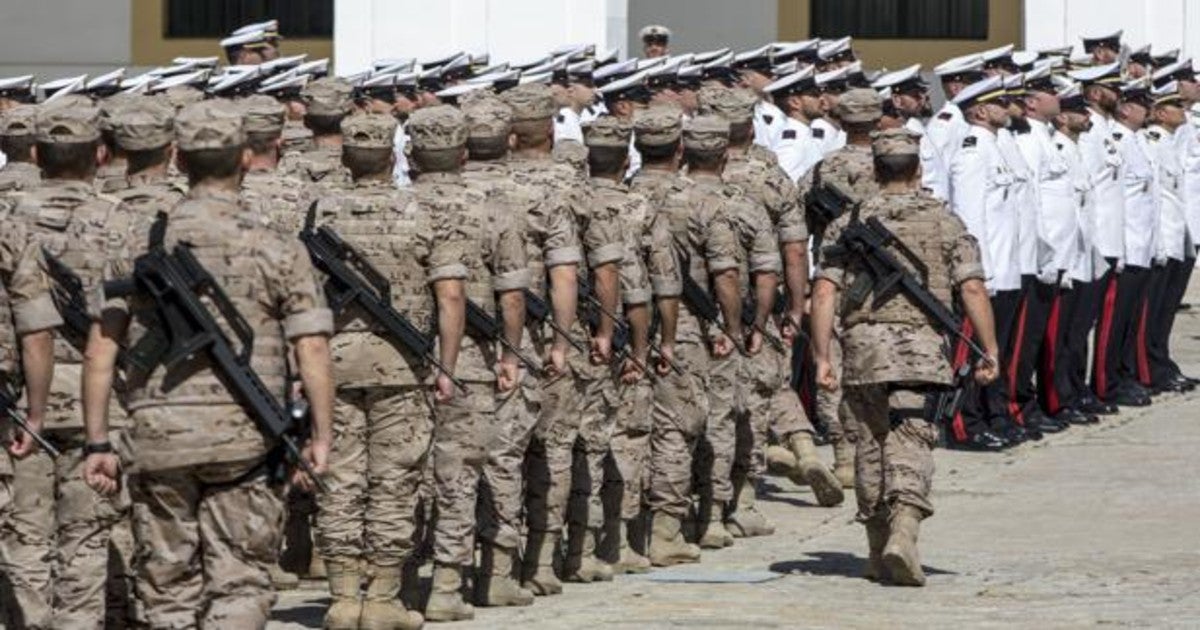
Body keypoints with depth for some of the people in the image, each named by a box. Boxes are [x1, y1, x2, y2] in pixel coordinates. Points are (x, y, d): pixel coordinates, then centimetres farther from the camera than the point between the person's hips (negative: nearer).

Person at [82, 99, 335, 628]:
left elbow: (100, 352, 2)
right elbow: (312, 350, -7)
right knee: (240, 584, 3)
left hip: (158, 437, 2)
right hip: (244, 439, -2)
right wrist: (321, 436, 1)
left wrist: (97, 443, 6)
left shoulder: (135, 243, 4)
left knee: (167, 588, 12)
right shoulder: (275, 250, -3)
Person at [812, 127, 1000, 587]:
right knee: (910, 444, -6)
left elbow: (824, 293, 0)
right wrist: (989, 351, 1)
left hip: (863, 347, 2)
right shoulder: (944, 221, 5)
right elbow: (972, 290, -4)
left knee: (872, 443, 14)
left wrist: (821, 357, 2)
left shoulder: (851, 223, 8)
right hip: (921, 347, -2)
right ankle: (902, 531, -29)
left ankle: (878, 553, 19)